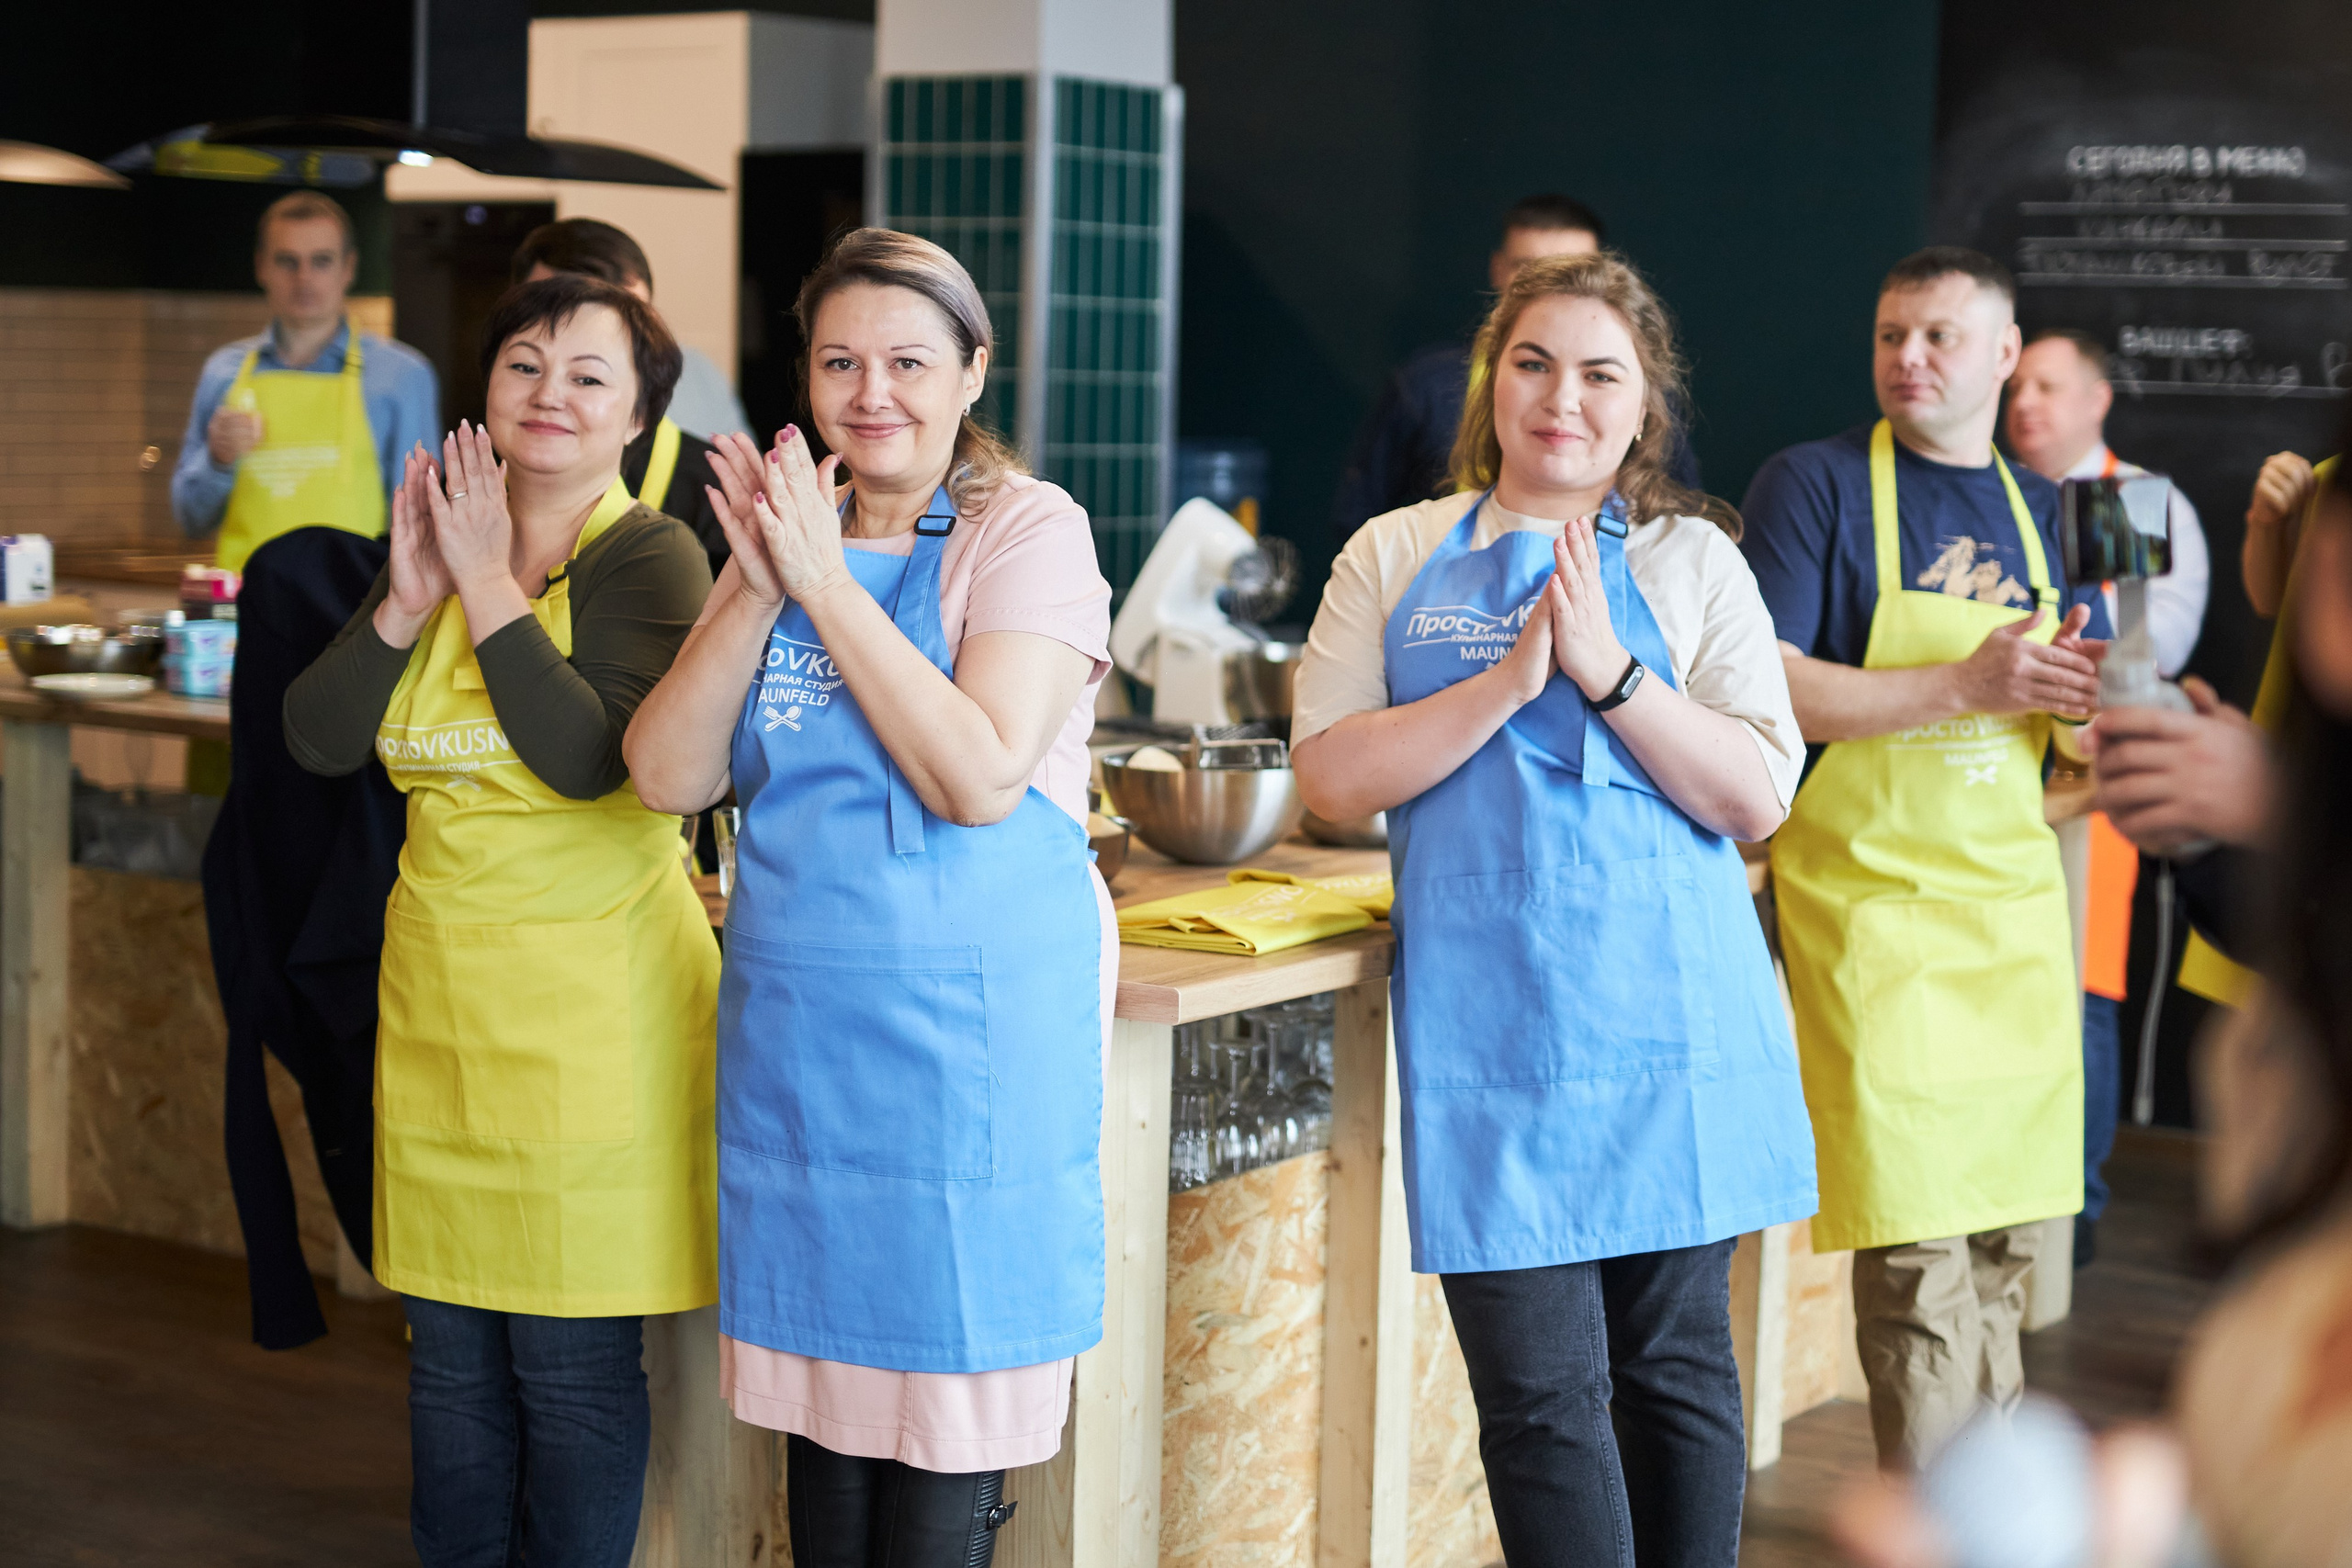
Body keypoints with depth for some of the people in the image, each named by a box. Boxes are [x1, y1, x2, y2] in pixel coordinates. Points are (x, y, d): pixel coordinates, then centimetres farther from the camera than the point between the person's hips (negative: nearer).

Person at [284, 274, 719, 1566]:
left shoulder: (649, 554, -9)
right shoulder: (445, 540, 9)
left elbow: (588, 757, -22)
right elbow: (317, 739, 3)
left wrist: (488, 583, -17)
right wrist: (408, 599, -10)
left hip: (590, 1005, -6)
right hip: (439, 995, 6)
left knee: (575, 1361, 2)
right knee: (449, 1351, 14)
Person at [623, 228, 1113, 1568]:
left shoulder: (1027, 530, -6)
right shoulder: (787, 532, 10)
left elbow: (982, 778, -20)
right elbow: (670, 776, 1)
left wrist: (828, 584, -16)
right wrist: (760, 589, -11)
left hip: (967, 1024, -5)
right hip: (795, 1023, 5)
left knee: (943, 1435, 2)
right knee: (824, 1394, 14)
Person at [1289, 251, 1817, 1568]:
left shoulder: (1695, 561, 6)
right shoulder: (1399, 557, 9)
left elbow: (1759, 796, -3)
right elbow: (1329, 774, -2)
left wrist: (1608, 672, -14)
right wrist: (1508, 683, -13)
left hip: (1667, 1009, 0)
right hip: (1491, 1015, 0)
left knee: (1677, 1363, 10)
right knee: (1538, 1387, -1)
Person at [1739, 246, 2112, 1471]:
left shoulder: (2043, 514, 13)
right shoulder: (1814, 483, -5)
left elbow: (2098, 722, 17)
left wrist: (2092, 690, -8)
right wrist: (1963, 685, -21)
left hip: (2014, 903, 6)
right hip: (1873, 900, -6)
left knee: (2004, 1232, 11)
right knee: (1916, 1244, -8)